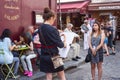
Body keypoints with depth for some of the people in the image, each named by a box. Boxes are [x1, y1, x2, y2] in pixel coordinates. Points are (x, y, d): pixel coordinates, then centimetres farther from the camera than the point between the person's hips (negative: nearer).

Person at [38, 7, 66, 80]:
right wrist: (64, 44, 5)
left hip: (44, 56, 7)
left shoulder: (40, 28, 2)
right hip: (53, 56, -7)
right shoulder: (52, 29, -21)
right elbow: (60, 44, -17)